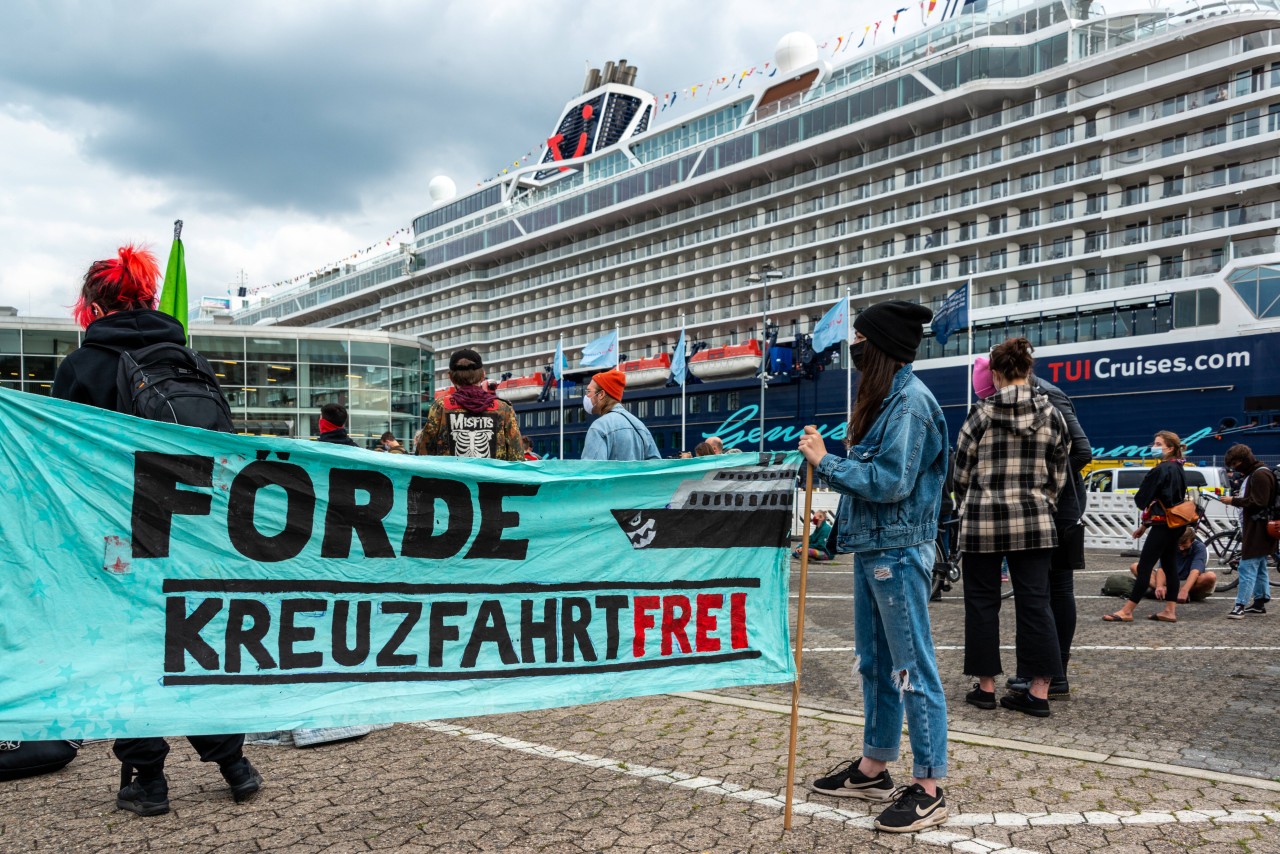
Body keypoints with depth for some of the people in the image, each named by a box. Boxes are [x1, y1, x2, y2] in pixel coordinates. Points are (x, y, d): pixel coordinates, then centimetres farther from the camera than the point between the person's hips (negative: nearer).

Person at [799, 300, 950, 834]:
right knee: (874, 663, 17)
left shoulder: (910, 400, -15)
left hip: (898, 553, -10)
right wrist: (824, 458, 5)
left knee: (912, 669, -1)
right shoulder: (883, 398, 14)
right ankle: (873, 769, 29)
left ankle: (928, 789, 10)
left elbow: (891, 481, -21)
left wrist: (825, 461, -18)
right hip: (871, 548, 10)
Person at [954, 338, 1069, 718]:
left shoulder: (982, 415, -6)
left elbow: (961, 473, 0)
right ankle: (1039, 691, 9)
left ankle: (986, 686, 14)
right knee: (1035, 603, 6)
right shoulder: (1052, 416, 1)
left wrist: (965, 509, 17)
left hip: (983, 521, -2)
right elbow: (1057, 477, 6)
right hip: (1035, 522, 2)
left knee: (982, 602, 8)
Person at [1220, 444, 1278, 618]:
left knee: (1247, 568, -12)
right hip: (1255, 531, 11)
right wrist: (1235, 500, 8)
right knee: (1259, 569, 16)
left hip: (1258, 532, -11)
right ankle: (1259, 603, 23)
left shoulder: (1260, 475, -17)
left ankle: (1240, 606, -13)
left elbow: (1259, 502, -22)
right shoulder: (1253, 474, 16)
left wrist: (1234, 501, -16)